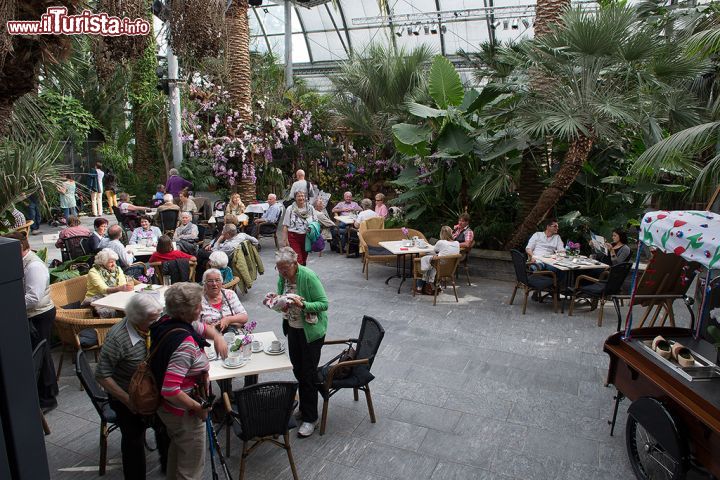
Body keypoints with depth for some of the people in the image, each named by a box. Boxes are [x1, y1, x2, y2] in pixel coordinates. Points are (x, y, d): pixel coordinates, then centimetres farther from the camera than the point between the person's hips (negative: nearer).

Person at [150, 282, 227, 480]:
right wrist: (197, 408, -25)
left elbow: (203, 328, 10)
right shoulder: (185, 345, -35)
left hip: (166, 406, 9)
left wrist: (217, 337, -10)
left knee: (177, 446, 33)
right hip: (183, 413, -9)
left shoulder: (167, 321, -7)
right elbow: (170, 391, -39)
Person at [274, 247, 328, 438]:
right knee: (297, 370, 17)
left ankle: (310, 418, 13)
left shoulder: (309, 277, -23)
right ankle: (304, 407, 36)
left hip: (311, 331, -7)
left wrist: (303, 304, -35)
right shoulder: (282, 277, -2)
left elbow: (324, 304, -21)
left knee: (308, 374, 0)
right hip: (292, 328, 7)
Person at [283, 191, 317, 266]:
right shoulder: (290, 209, 0)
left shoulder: (310, 208, 6)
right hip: (294, 237, -3)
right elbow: (285, 226, -2)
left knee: (304, 259, 13)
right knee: (297, 260, -11)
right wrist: (285, 240, -8)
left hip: (307, 237, 3)